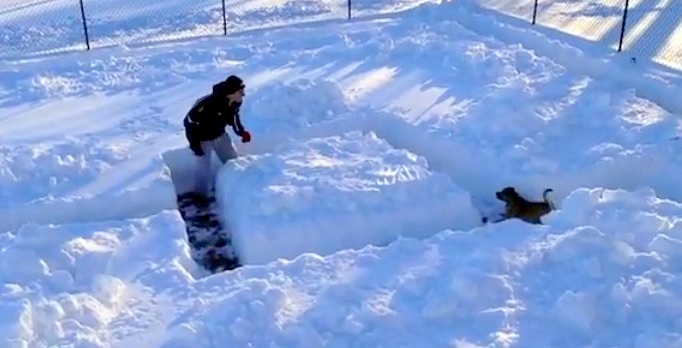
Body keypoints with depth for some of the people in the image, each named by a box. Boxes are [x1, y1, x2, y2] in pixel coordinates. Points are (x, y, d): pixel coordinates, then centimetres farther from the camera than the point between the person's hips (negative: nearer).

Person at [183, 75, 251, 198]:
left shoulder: (236, 102, -19)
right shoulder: (207, 104, -40)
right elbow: (189, 121, -28)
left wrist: (241, 131, -6)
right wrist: (195, 145, -24)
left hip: (220, 135, 7)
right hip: (203, 139, -6)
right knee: (204, 172, -2)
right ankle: (199, 197, 24)